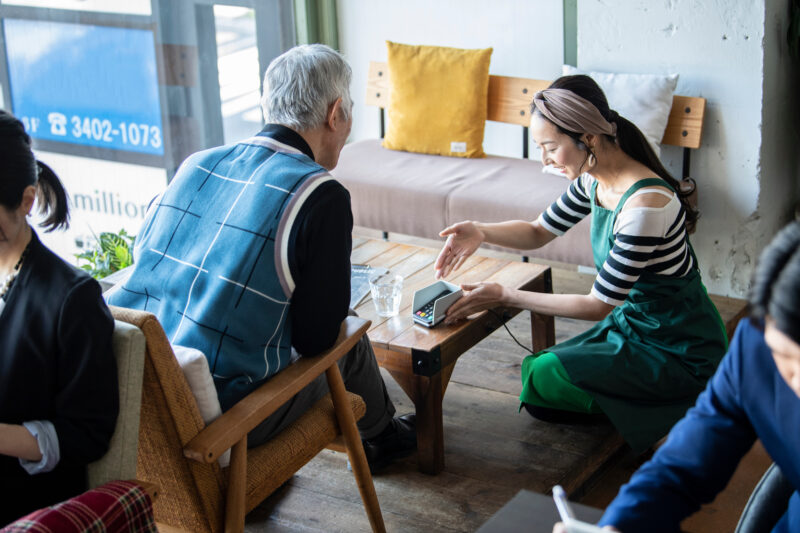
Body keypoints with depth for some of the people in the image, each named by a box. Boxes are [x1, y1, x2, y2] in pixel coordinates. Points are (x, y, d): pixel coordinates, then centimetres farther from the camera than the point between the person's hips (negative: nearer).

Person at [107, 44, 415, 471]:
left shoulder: (197, 164, 5)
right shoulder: (321, 195, -14)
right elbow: (316, 336, -11)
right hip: (218, 422, -6)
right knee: (350, 344, 21)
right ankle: (380, 434, 50)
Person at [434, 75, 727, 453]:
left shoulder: (645, 203, -31)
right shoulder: (594, 179, -5)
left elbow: (598, 305, -25)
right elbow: (539, 232, 11)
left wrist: (505, 297, -21)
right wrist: (480, 232, -10)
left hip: (679, 351, -9)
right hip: (632, 322, 9)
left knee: (545, 379, -15)